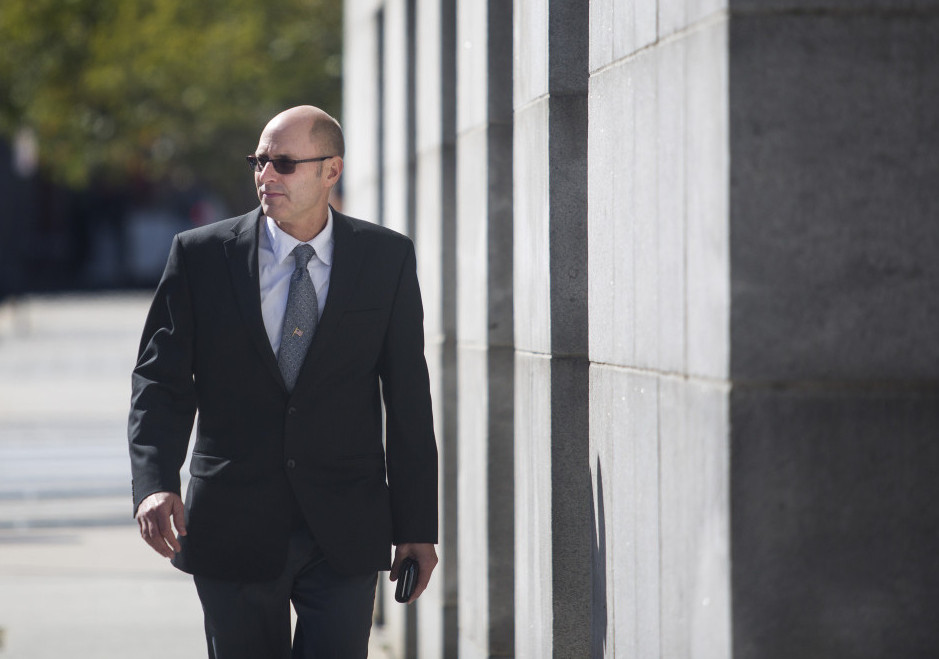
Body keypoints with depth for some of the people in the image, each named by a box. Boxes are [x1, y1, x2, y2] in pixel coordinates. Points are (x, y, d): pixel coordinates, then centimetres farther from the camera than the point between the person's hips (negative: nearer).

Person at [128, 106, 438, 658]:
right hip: (233, 529, 1)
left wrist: (416, 527, 1)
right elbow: (160, 383, -1)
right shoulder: (200, 255, 1)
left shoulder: (388, 258, 2)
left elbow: (408, 399, 3)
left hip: (345, 539, 0)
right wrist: (154, 485, -19)